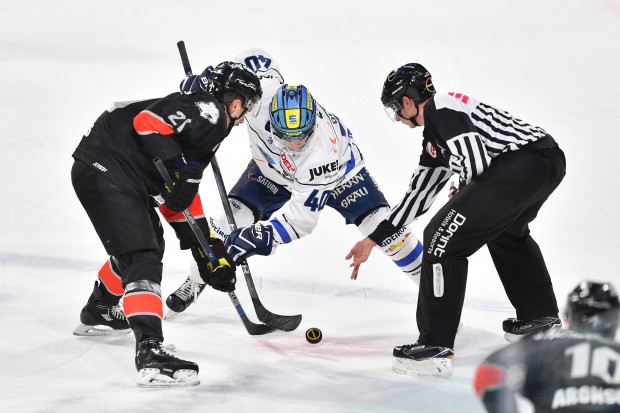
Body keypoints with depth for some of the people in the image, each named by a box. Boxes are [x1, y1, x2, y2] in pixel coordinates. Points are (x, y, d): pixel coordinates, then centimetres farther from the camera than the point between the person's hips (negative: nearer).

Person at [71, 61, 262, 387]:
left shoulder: (210, 124, 21)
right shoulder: (208, 112, -10)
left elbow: (184, 197, 24)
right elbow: (147, 120, -25)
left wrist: (207, 250, 22)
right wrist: (179, 167, -25)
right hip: (104, 171, -11)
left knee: (149, 243, 31)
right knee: (142, 258, -19)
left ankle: (97, 313, 51)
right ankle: (150, 353, -30)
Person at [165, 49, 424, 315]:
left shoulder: (324, 152, -44)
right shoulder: (263, 95, -40)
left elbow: (302, 215, -40)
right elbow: (254, 59, -18)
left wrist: (261, 237, -52)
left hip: (336, 169, -3)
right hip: (272, 169, 3)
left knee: (380, 223, -14)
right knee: (232, 219, -12)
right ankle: (193, 284, 9)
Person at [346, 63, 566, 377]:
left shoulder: (442, 107, -4)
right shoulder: (433, 139, 27)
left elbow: (476, 162, -15)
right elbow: (418, 194, 31)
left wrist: (464, 188, 8)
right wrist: (373, 239, 35)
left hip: (522, 160, -11)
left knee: (443, 238, -8)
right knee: (507, 232, 38)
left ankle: (435, 348, -7)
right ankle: (541, 318, 46)